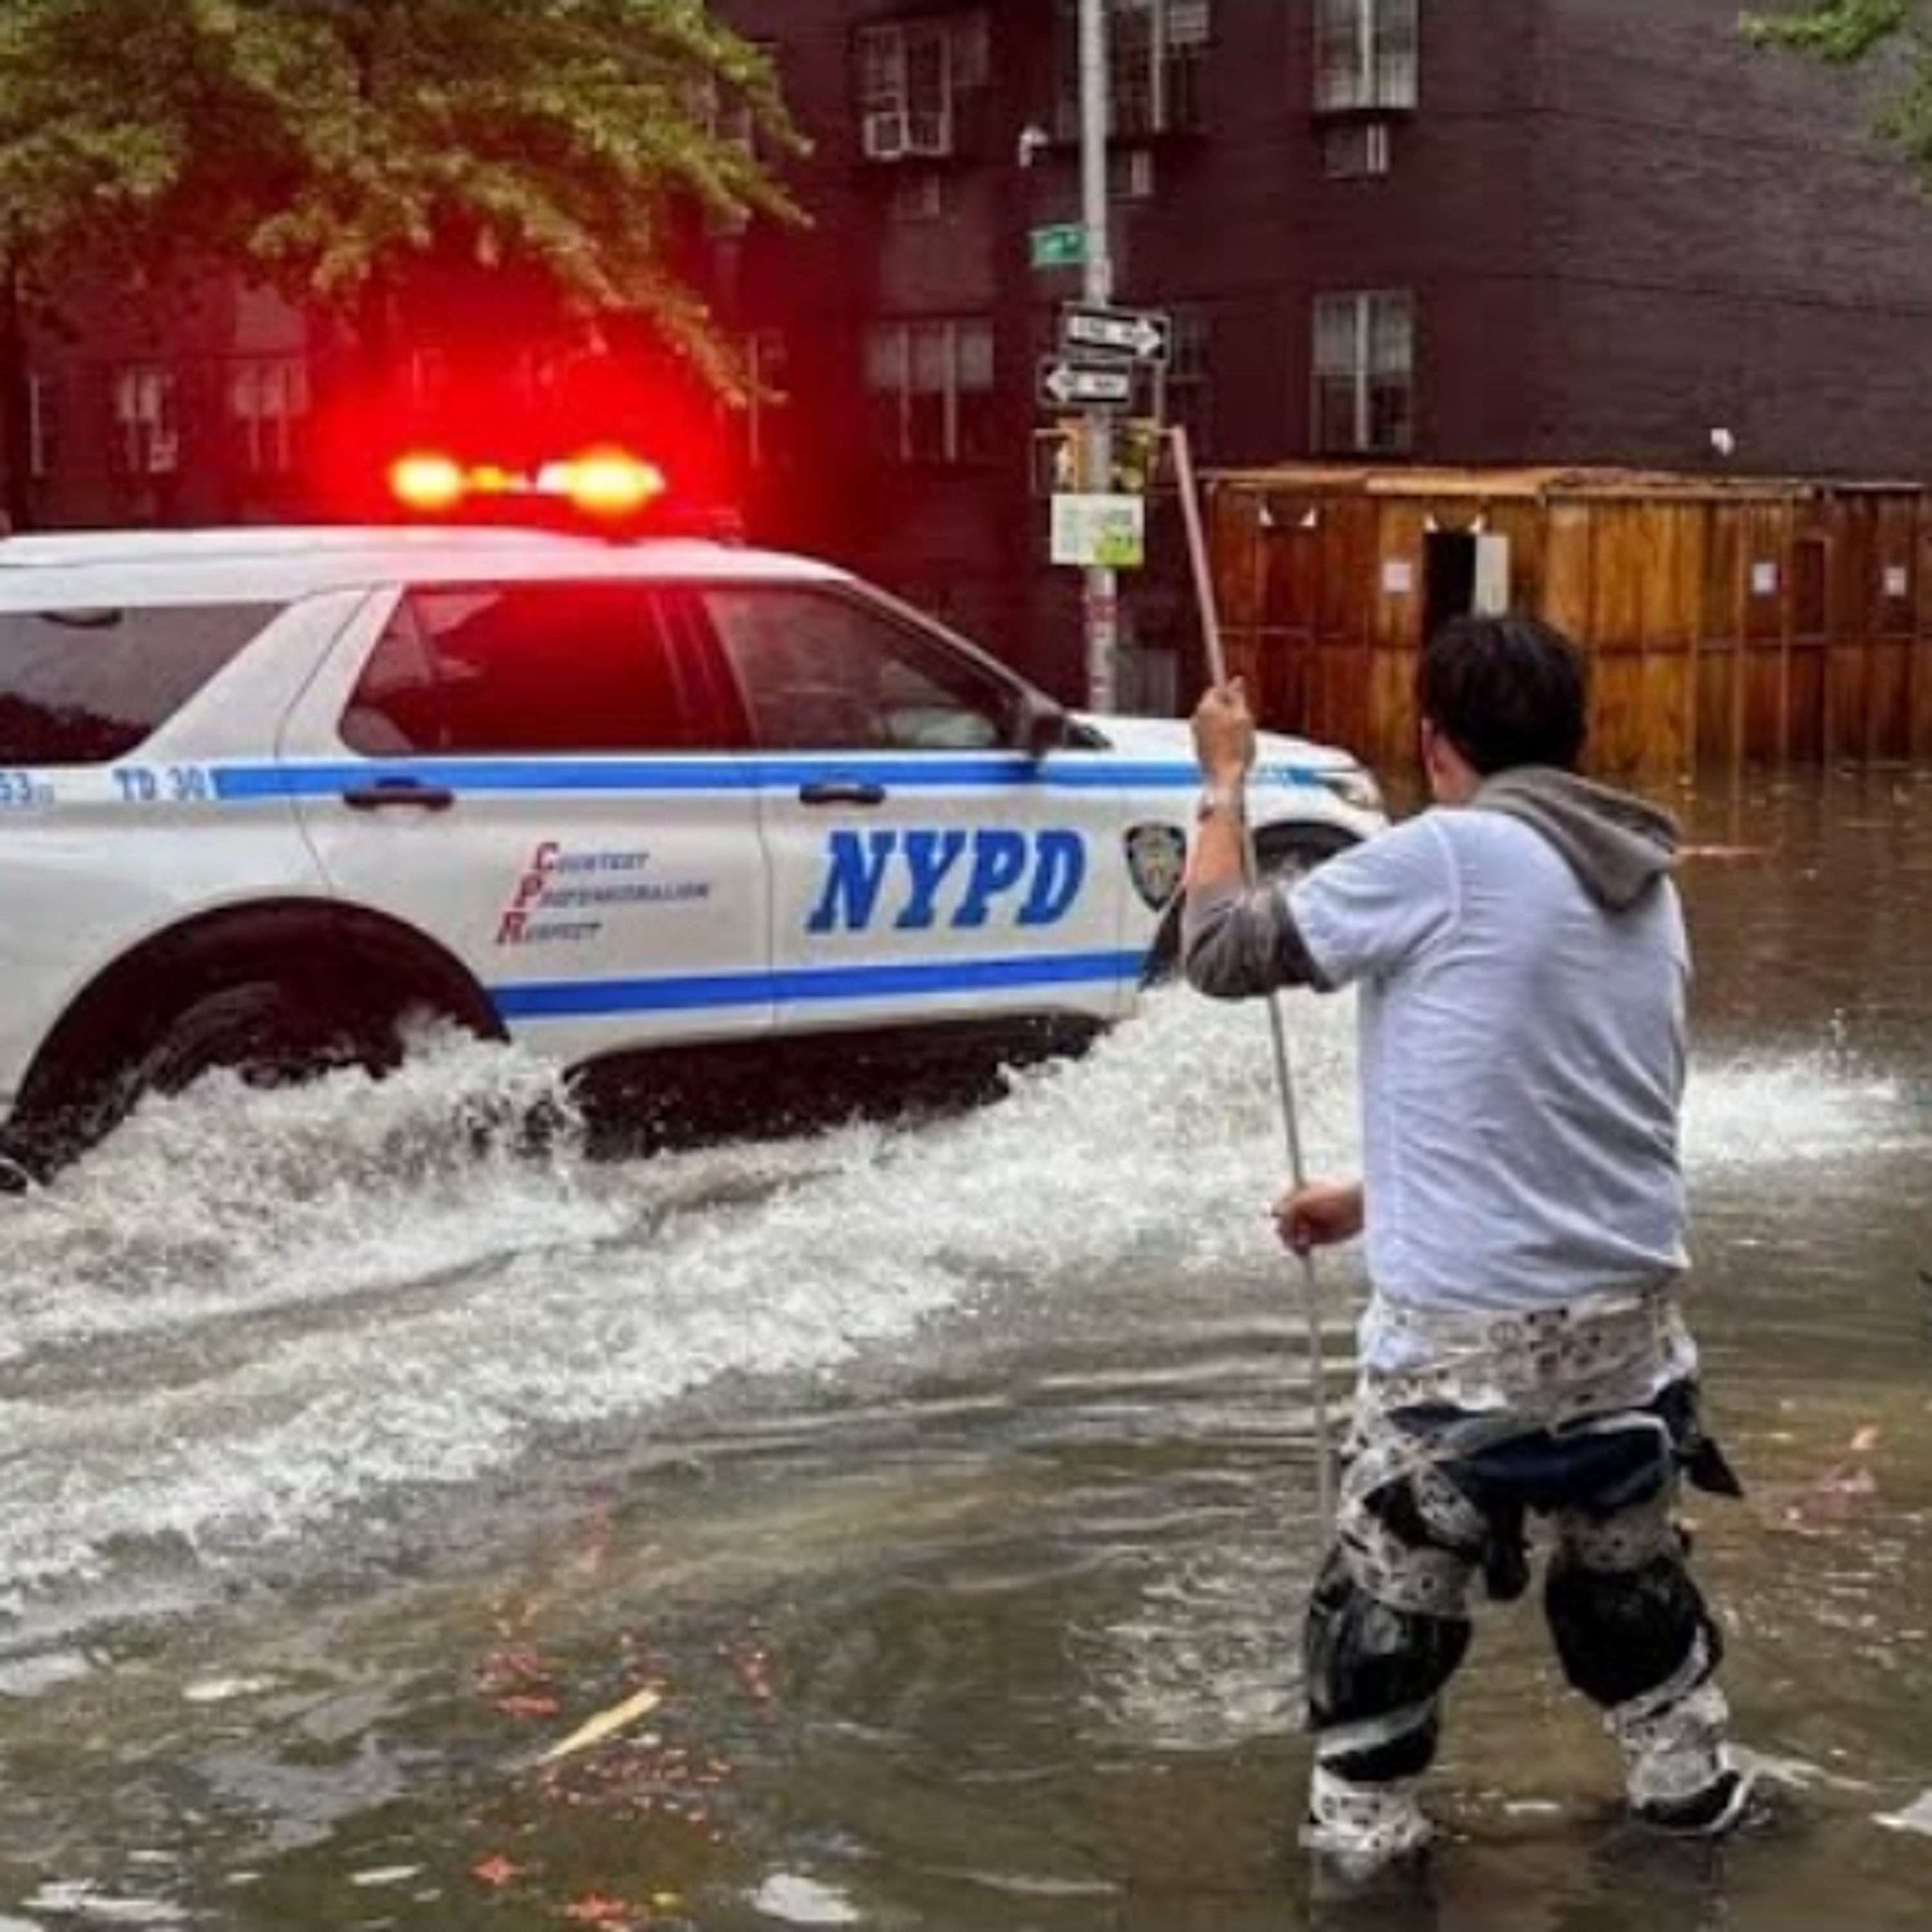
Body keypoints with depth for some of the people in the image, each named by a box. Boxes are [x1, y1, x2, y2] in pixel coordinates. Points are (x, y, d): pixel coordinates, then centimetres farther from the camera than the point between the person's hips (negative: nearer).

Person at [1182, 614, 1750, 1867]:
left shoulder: (1440, 860, -15)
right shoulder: (1650, 887, 9)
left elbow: (1226, 949, -6)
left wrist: (1224, 783, 8)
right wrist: (1375, 1203, 24)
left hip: (1468, 1325, -6)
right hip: (1632, 1304, 7)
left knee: (1391, 1585, 11)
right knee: (1630, 1560, 26)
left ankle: (1362, 1824, 22)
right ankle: (1690, 1780, 39)